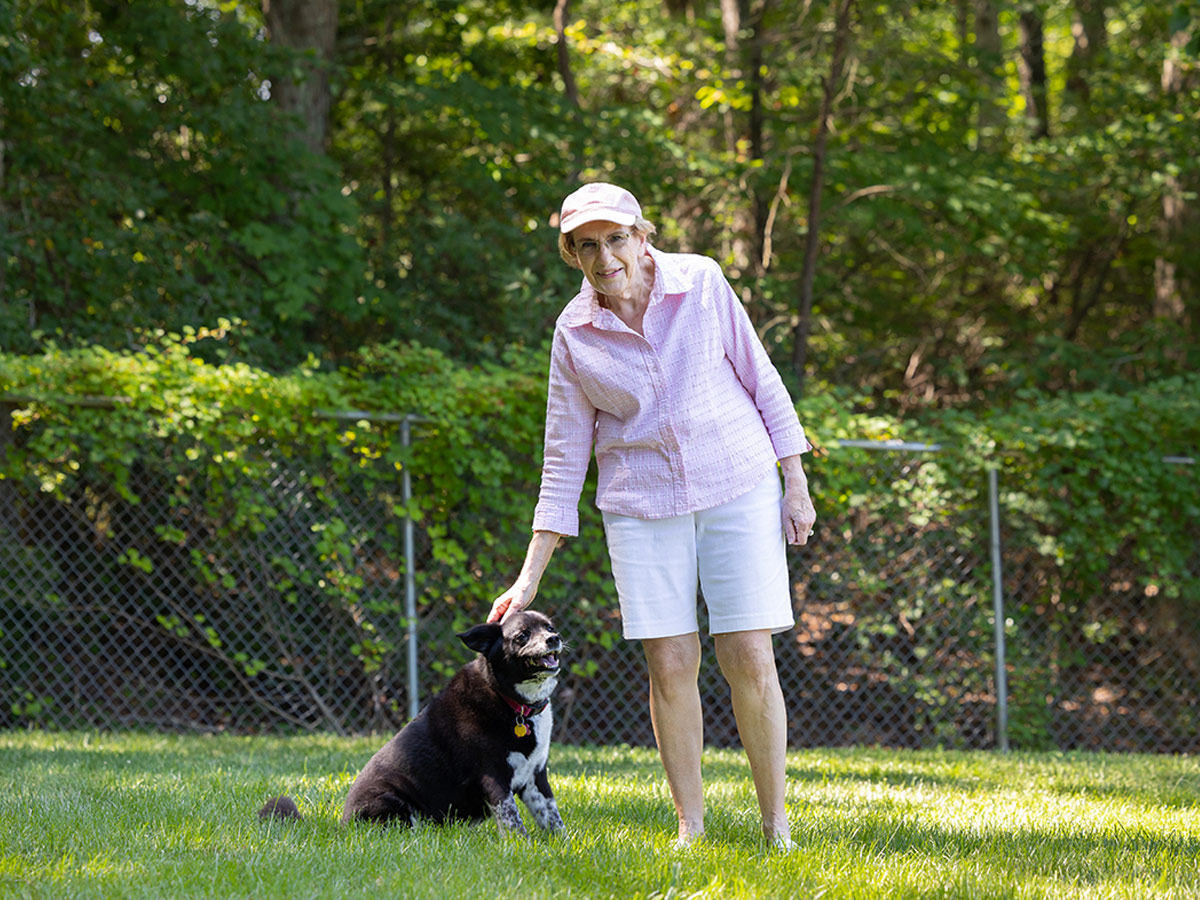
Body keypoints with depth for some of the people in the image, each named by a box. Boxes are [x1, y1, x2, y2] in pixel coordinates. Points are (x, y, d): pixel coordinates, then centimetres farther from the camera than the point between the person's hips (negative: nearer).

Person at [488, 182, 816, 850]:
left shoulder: (701, 282, -6)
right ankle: (691, 826, 6)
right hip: (643, 505, 1)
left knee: (750, 659, -7)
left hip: (738, 487, -1)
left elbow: (762, 380, 2)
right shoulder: (575, 333, -2)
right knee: (670, 665, -5)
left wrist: (796, 485, 0)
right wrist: (530, 578, 0)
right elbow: (565, 456, 2)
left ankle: (777, 822, 4)